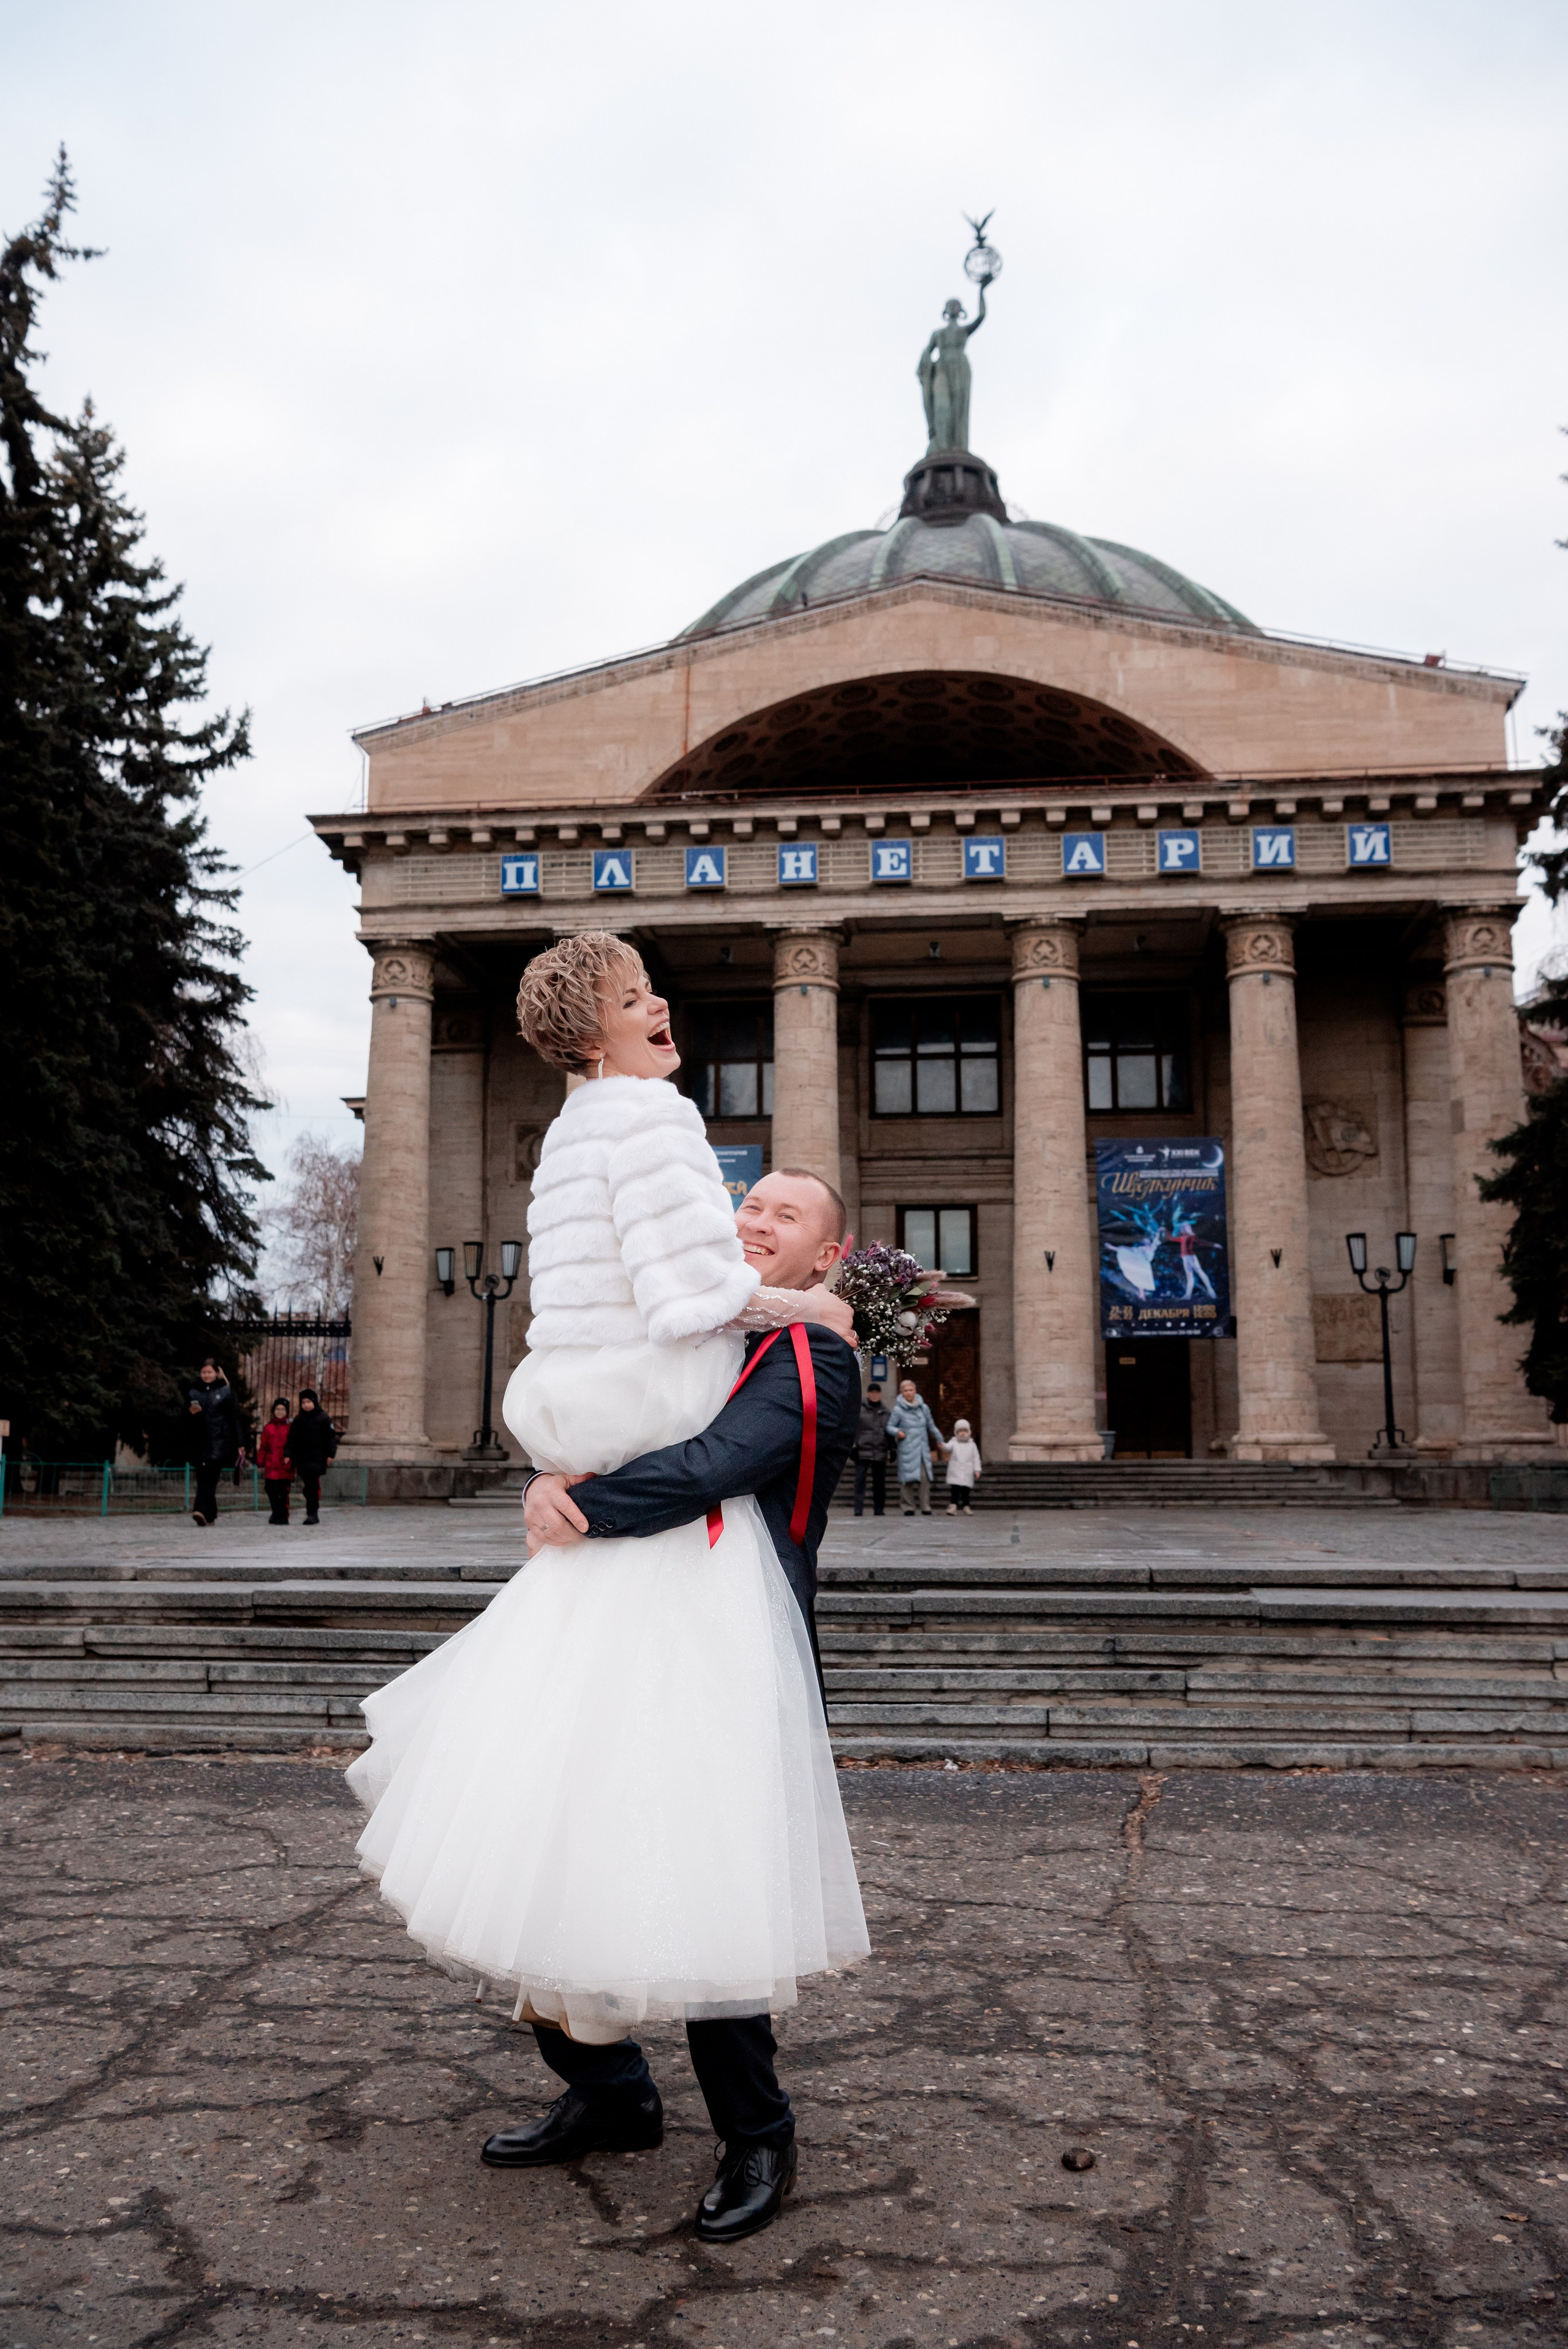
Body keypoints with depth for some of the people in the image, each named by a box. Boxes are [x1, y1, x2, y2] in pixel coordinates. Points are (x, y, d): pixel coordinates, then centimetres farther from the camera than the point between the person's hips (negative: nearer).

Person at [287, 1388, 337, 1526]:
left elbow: (331, 1437, 0)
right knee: (308, 1487, 4)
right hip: (302, 1457, 4)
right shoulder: (298, 1420, 10)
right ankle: (313, 1514, 15)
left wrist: (330, 1455, -5)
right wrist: (289, 1455, 2)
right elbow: (292, 1439, 10)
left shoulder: (324, 1418, 0)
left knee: (313, 1485, -12)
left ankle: (313, 1513, -11)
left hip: (318, 1457, -4)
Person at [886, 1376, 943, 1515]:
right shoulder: (898, 1410, -1)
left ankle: (926, 1507, -1)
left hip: (923, 1449, 3)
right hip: (907, 1450, -3)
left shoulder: (924, 1408, 11)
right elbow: (890, 1426, 4)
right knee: (907, 1479, -3)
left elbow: (931, 1426, 24)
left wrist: (939, 1440, 31)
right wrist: (897, 1432, -16)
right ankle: (908, 1507, 6)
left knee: (925, 1478, -5)